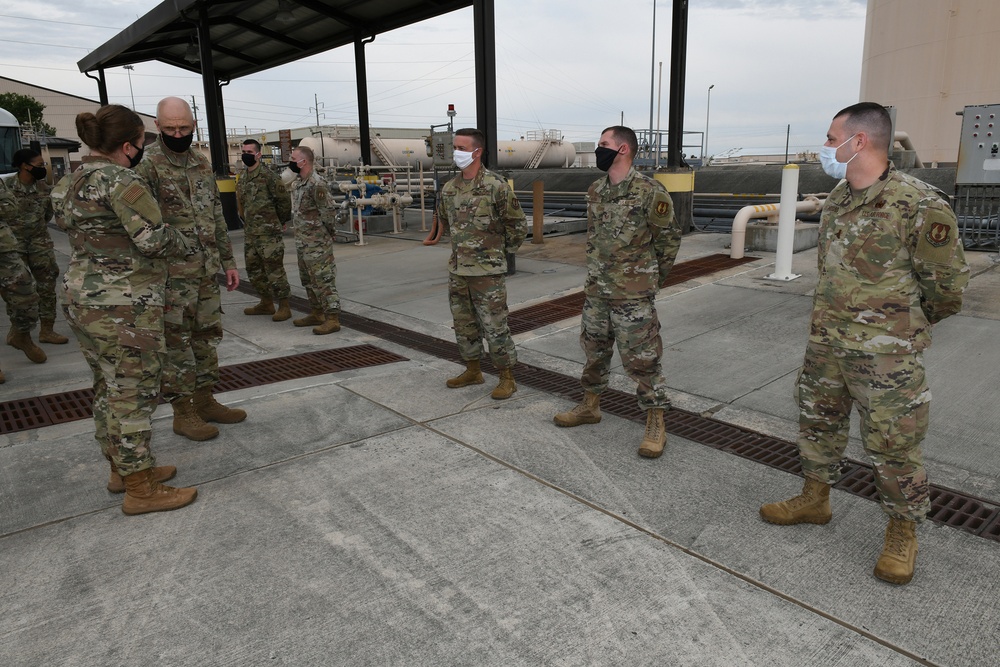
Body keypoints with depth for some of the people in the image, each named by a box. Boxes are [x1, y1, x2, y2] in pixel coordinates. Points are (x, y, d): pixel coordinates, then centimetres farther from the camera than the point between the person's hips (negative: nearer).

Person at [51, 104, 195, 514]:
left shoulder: (70, 184, 12)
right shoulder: (121, 181, -17)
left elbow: (78, 235, 16)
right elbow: (155, 239, -20)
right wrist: (182, 245, 0)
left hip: (82, 298, 10)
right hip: (122, 307, -10)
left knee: (109, 388, 18)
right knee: (135, 393, -2)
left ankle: (121, 469, 31)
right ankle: (141, 490, 8)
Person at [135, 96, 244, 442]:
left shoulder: (202, 163, 11)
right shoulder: (147, 166, -10)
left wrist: (228, 261, 15)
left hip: (207, 270, 7)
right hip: (172, 273, -7)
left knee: (208, 335, 13)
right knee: (177, 341, 2)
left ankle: (205, 400, 26)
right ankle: (183, 411, 13)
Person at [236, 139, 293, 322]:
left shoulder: (267, 175, -11)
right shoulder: (242, 178, 13)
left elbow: (284, 199, -9)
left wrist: (280, 221, 0)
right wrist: (248, 221, 19)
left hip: (268, 233, -9)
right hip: (249, 232, 9)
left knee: (274, 269, -6)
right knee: (254, 269, 14)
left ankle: (284, 307, 1)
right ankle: (266, 303, 26)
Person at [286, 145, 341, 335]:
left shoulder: (316, 184, -19)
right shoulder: (297, 182, 11)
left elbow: (329, 212, -19)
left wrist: (328, 232, -7)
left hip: (317, 243, -10)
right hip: (302, 241, 10)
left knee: (323, 279, -8)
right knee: (308, 279, 17)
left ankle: (332, 319, -4)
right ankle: (316, 314, 28)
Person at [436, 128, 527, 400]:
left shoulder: (496, 186, -12)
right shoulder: (449, 189, 6)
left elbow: (518, 225, -5)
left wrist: (502, 252, 3)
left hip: (487, 272, -7)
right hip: (457, 271, 7)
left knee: (495, 327, -2)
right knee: (464, 325, 16)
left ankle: (507, 379, 11)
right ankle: (473, 371, 31)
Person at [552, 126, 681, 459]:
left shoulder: (650, 192, -14)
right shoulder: (595, 191, 7)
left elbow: (669, 239, -4)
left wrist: (650, 279, 5)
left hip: (633, 295, -7)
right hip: (596, 291, 7)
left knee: (642, 359, -1)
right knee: (594, 350, 17)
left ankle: (655, 423, 12)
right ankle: (590, 406, 35)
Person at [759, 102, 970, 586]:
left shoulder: (920, 205, -18)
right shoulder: (836, 200, 5)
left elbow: (947, 284, -9)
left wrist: (905, 325, 5)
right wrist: (840, 320, 17)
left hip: (886, 355, -7)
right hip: (825, 345, 7)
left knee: (893, 446, 6)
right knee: (818, 424, 19)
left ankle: (902, 532, 27)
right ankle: (814, 500, 39)